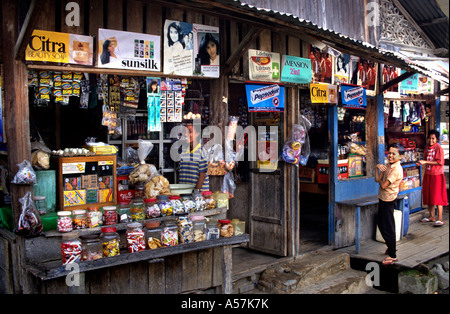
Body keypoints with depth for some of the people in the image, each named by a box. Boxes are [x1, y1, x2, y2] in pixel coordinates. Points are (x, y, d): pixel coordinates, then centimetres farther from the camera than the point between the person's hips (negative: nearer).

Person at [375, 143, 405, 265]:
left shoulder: (396, 169, -21)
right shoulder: (388, 166, 8)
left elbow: (384, 185, -23)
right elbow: (377, 179, 5)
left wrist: (380, 180, -3)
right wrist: (378, 168, -8)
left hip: (388, 201, -9)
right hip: (382, 199, 9)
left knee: (388, 228, -1)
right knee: (381, 224, 21)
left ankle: (393, 256, 10)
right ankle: (391, 247, 40)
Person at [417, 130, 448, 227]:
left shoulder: (438, 148, -10)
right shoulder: (427, 148, 11)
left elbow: (439, 162, -18)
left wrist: (425, 162, -20)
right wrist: (421, 163, 3)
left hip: (437, 175, -7)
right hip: (428, 174, 7)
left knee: (437, 197, -5)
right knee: (428, 196, 11)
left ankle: (440, 219, 1)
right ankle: (432, 217, 22)